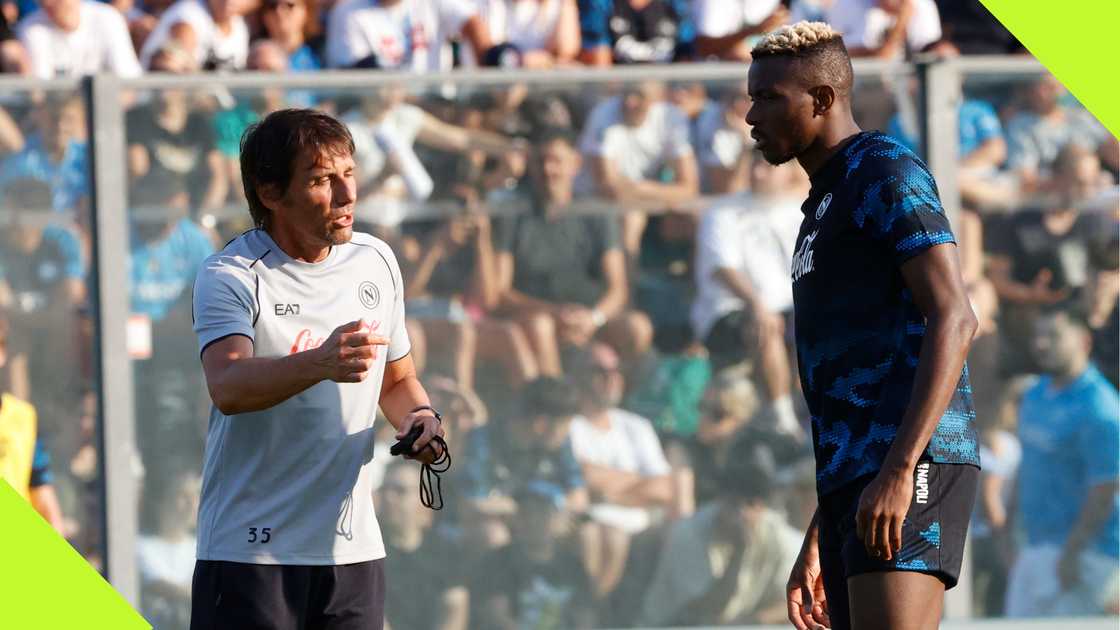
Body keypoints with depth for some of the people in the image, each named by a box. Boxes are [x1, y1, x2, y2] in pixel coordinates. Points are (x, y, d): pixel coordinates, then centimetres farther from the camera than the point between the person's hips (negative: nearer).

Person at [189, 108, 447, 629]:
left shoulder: (376, 262, 10)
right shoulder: (229, 277, -10)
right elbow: (228, 386, -29)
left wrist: (419, 417, 0)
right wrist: (321, 363, -46)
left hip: (354, 548, 5)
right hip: (250, 553, -5)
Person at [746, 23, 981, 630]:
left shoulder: (886, 172, -3)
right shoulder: (826, 206, 27)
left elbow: (954, 318, -15)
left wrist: (897, 472, -25)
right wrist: (818, 541, 25)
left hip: (911, 466, -10)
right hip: (853, 486, 10)